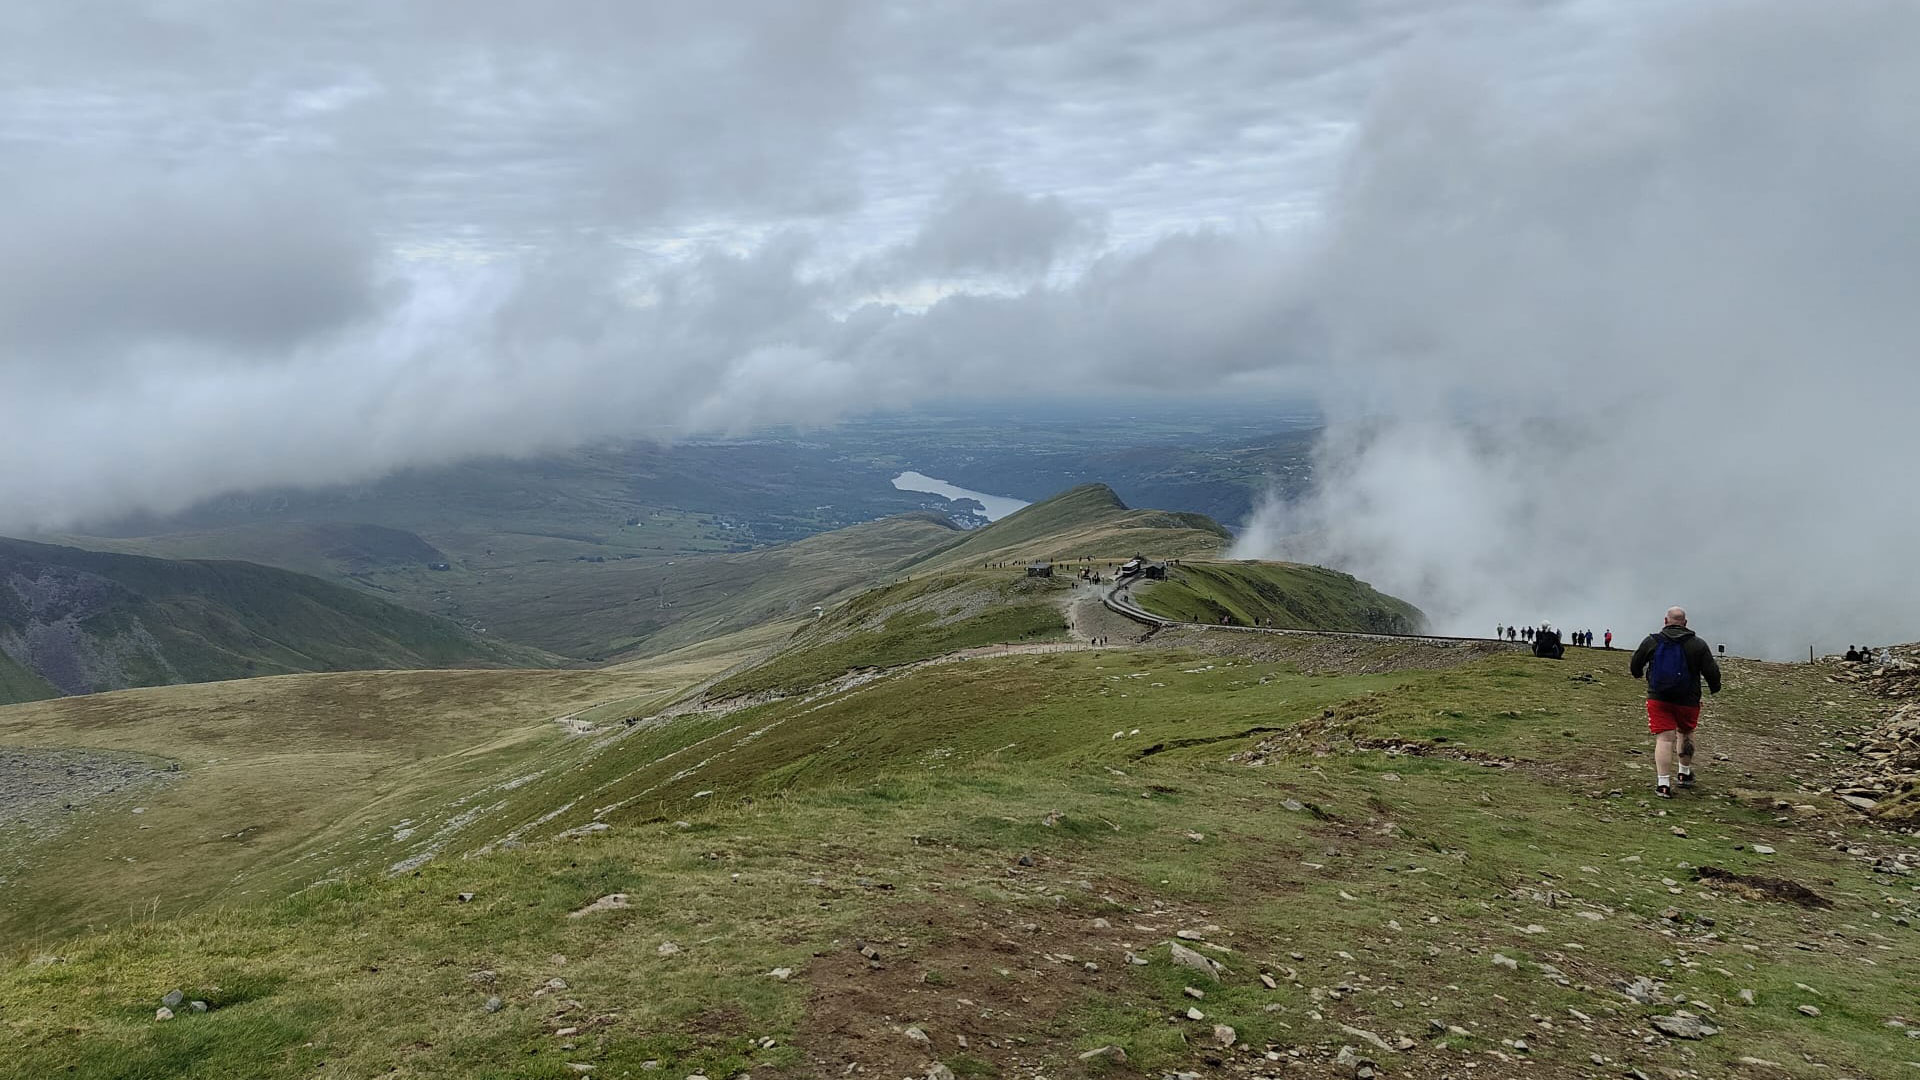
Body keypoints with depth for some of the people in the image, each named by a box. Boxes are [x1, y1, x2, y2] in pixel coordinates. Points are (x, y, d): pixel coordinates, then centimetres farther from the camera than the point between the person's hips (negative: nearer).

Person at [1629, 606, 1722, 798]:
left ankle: (1663, 784, -15)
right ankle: (1685, 774, 37)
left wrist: (1638, 673, 36)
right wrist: (1715, 687, 19)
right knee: (1685, 733, 24)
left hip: (1658, 699, -1)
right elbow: (1711, 672, -2)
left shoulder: (1651, 642, 1)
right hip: (1687, 701, 1)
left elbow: (1635, 666, 12)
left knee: (1664, 739, -5)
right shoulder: (1698, 645, -2)